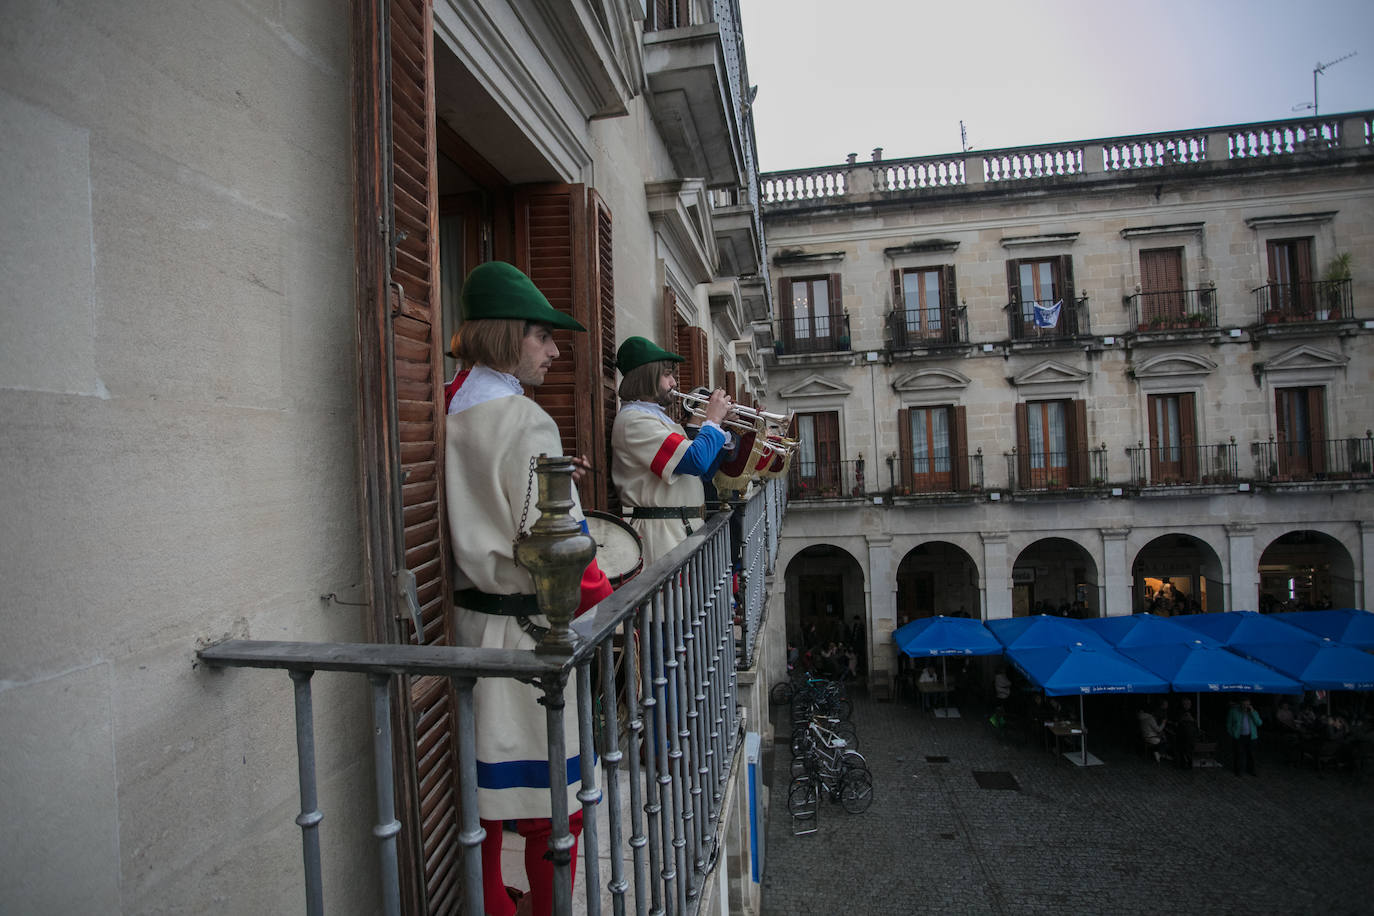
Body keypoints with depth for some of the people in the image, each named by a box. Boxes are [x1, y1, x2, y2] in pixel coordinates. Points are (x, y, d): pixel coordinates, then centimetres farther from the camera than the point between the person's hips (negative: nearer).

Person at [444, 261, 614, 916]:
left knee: (487, 785, 20)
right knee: (555, 797, 7)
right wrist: (603, 603, -7)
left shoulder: (452, 412, 8)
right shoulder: (526, 420, -18)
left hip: (469, 616, 9)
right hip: (527, 624, -9)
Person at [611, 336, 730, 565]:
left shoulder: (655, 417, 21)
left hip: (684, 529, 10)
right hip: (661, 533, -10)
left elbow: (706, 470, 24)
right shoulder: (635, 420, -13)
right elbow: (697, 461, -22)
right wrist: (713, 420, -5)